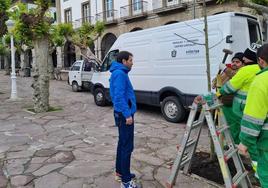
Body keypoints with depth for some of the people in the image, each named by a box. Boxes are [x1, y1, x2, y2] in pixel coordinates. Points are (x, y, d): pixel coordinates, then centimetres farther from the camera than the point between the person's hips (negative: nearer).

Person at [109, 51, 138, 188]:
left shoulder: (120, 73, 16)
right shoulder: (120, 73, -16)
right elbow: (119, 96, -24)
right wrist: (127, 114, -25)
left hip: (122, 114, 11)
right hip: (124, 115, -11)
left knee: (122, 144, 18)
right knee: (127, 146, -5)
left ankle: (120, 172, 30)